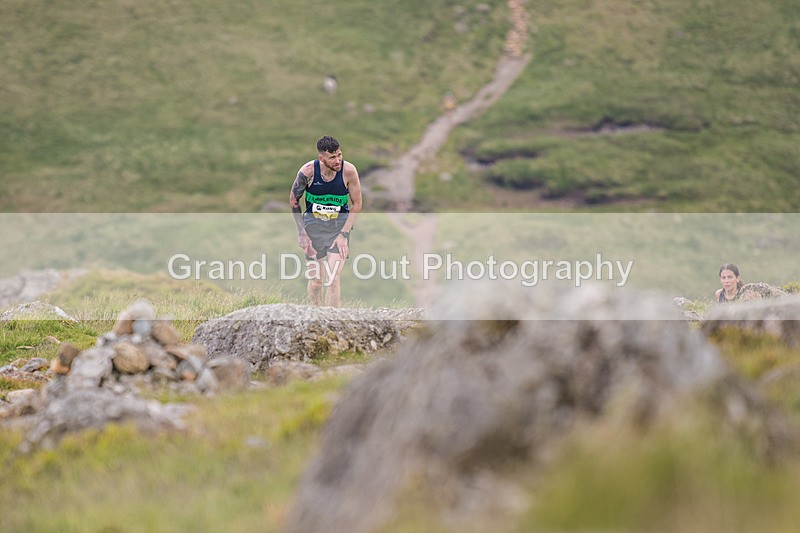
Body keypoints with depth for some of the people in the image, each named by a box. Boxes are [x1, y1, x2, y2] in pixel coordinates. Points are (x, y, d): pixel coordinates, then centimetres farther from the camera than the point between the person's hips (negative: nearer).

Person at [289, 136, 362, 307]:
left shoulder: (349, 171, -17)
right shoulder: (308, 171, -17)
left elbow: (356, 204, -4)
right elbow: (294, 200, 0)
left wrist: (344, 234, -10)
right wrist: (302, 233, -4)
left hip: (339, 224, -1)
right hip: (313, 222, 1)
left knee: (333, 278, -14)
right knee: (315, 278, 4)